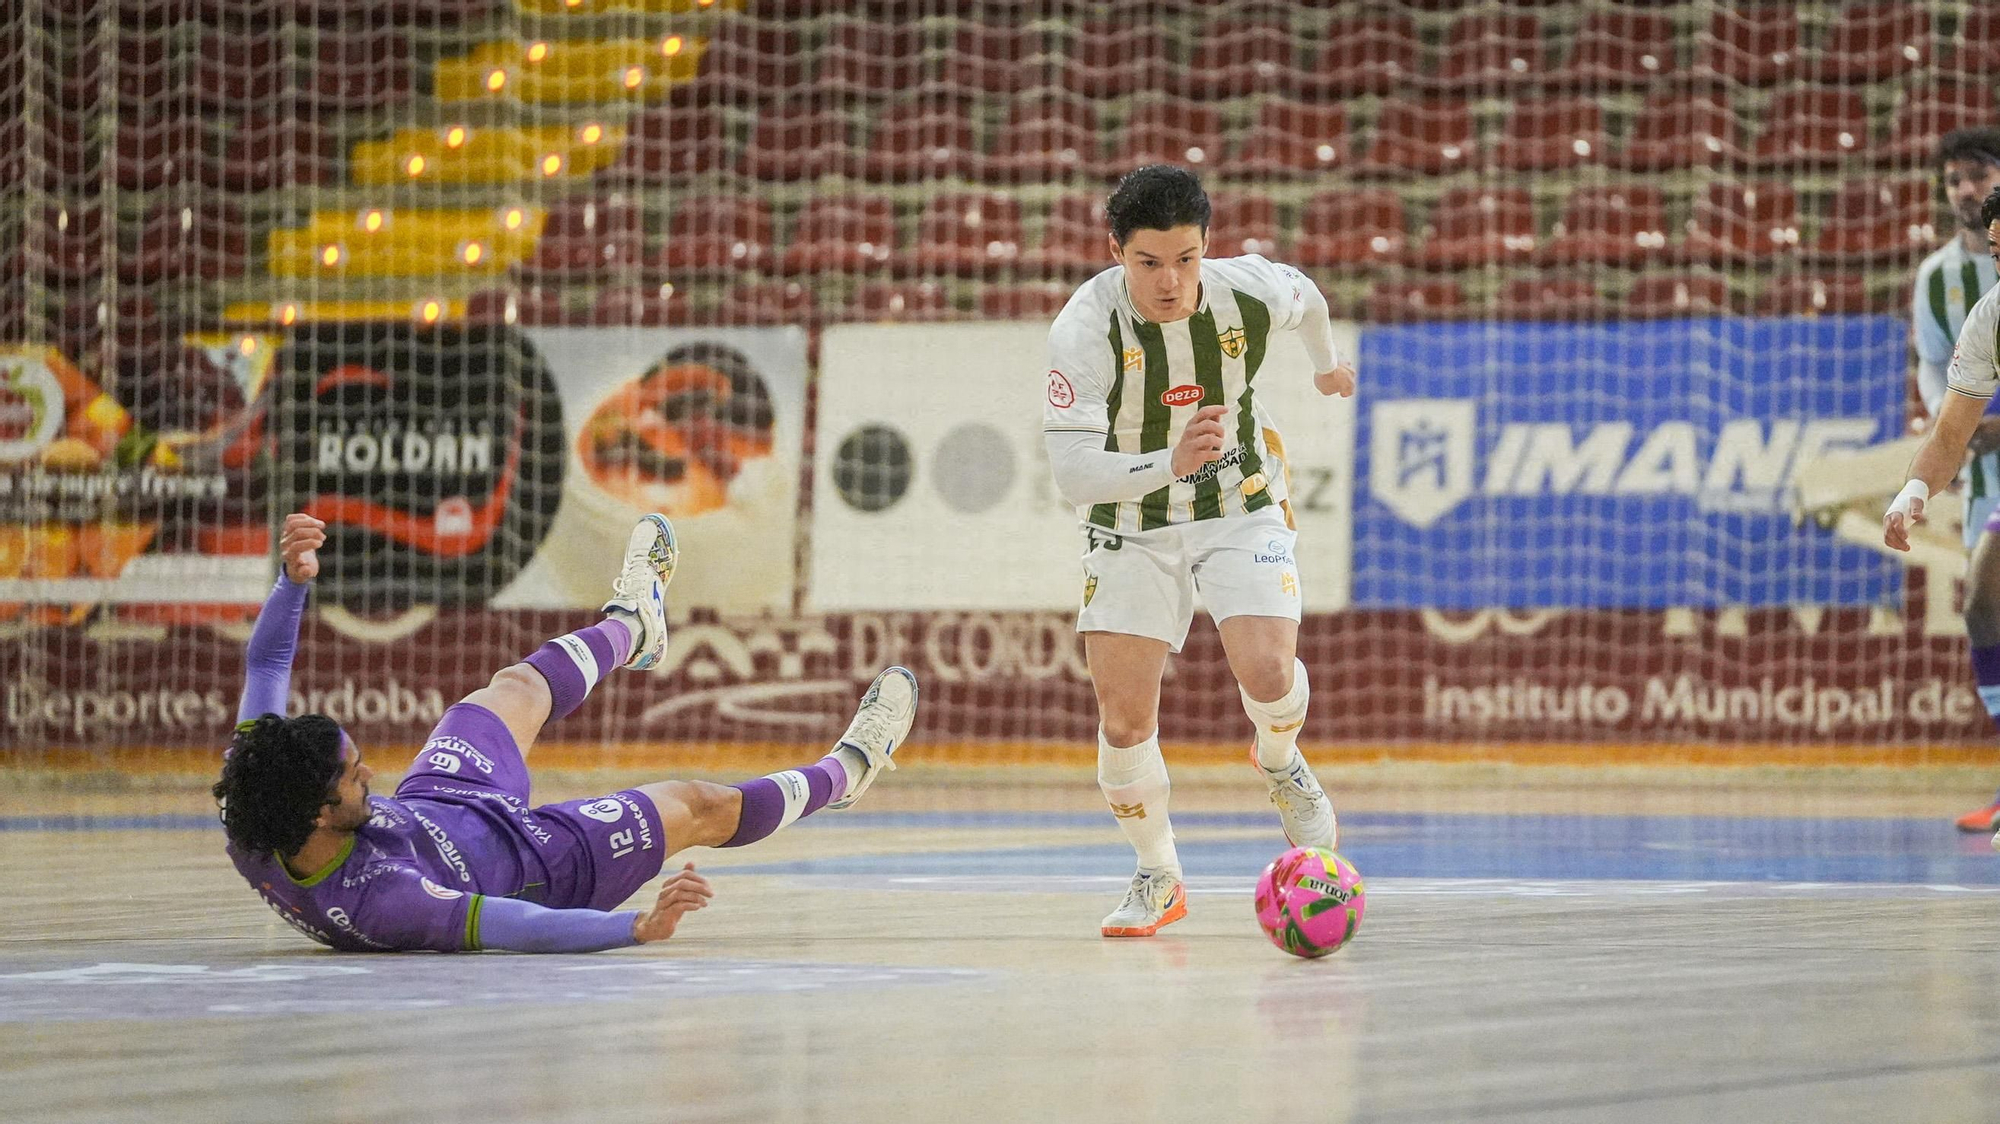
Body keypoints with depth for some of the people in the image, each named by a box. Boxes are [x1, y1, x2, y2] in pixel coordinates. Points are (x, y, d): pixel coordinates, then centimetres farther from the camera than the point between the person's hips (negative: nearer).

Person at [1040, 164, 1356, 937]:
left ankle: (1279, 763, 16)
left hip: (1240, 505, 1)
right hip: (1131, 524, -1)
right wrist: (1168, 464, -48)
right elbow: (1071, 470, -32)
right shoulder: (1084, 330, -27)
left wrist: (1327, 362, 29)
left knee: (1266, 672, -22)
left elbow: (1306, 298, 8)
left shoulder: (1251, 291, -19)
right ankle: (1158, 878, 19)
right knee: (1123, 720, -8)